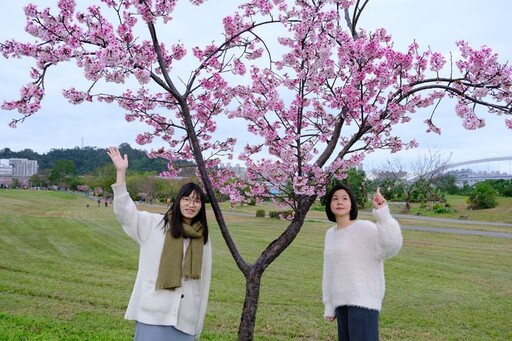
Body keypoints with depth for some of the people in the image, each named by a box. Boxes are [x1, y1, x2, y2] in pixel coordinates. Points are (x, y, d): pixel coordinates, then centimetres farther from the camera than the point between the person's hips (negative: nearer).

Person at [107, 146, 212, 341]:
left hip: (185, 317, 3)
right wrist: (121, 172, -18)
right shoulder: (155, 224, 1)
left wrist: (198, 324, 13)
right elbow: (125, 211, -9)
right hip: (153, 312, -3)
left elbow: (204, 280, 13)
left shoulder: (203, 239, 10)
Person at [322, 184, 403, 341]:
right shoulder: (331, 234, 12)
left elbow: (391, 246, -27)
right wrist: (329, 305, 18)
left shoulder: (365, 228, -9)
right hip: (342, 302, 7)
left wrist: (382, 212, -37)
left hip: (363, 301, -7)